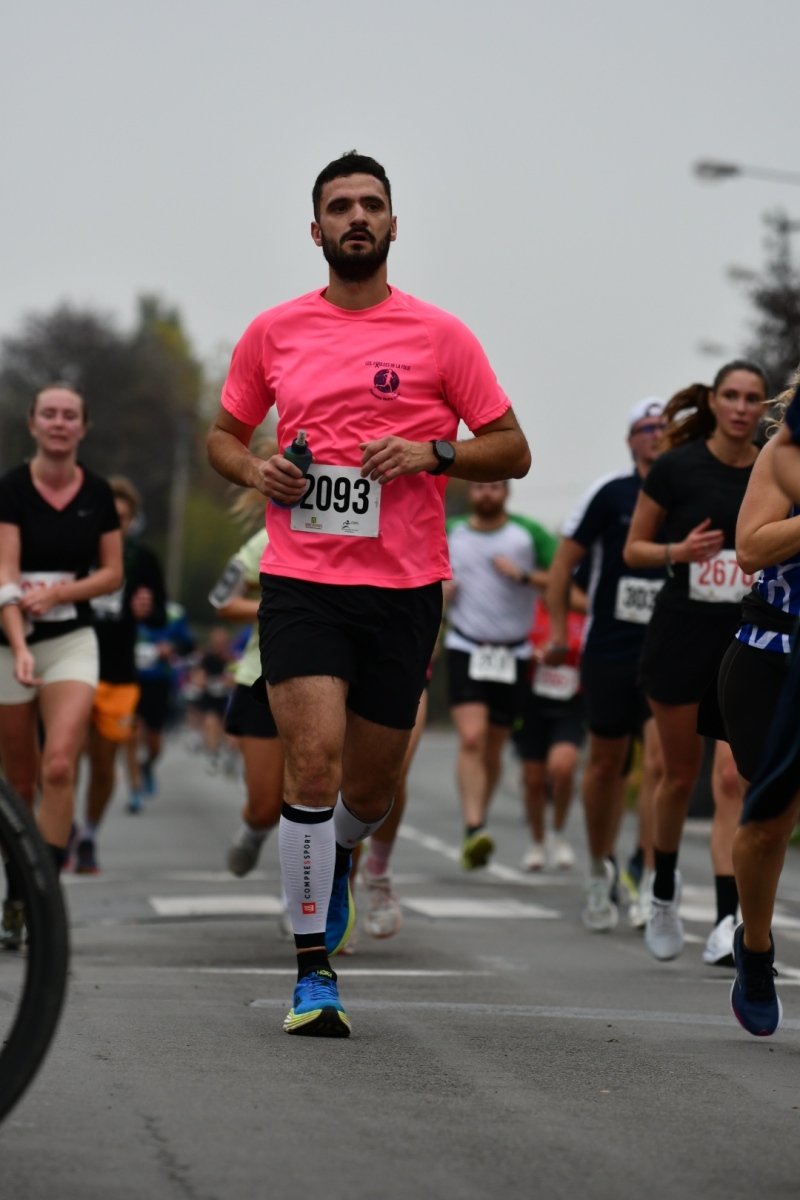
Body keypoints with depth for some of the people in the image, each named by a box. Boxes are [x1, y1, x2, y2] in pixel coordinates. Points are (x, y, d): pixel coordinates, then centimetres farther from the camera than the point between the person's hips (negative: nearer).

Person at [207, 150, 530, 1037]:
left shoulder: (439, 335, 3)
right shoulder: (273, 332, 7)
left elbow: (512, 451, 5)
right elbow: (222, 434, 20)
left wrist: (432, 452, -13)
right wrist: (253, 469, -2)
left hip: (404, 587, 0)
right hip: (301, 579, 0)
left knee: (371, 785, 8)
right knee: (313, 759, -16)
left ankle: (337, 857, 46)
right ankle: (313, 971, -6)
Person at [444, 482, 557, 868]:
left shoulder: (529, 533, 2)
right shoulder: (450, 533, 8)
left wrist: (524, 576, -13)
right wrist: (439, 591, 0)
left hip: (512, 655, 1)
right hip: (465, 649, -1)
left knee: (493, 749, 9)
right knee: (471, 738, -19)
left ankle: (477, 824, 27)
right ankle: (474, 831, -27)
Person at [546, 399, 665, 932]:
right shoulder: (610, 494, -1)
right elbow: (565, 561, 5)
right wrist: (559, 633, 1)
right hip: (609, 652, 0)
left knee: (662, 760, -13)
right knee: (606, 764, 8)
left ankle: (651, 882, -12)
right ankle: (600, 870, 27)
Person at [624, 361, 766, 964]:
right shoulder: (677, 467, -3)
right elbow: (634, 547, 4)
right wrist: (677, 552, -14)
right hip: (681, 637, -1)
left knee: (734, 778, -11)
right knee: (681, 774, 9)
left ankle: (728, 924, -12)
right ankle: (664, 887, 36)